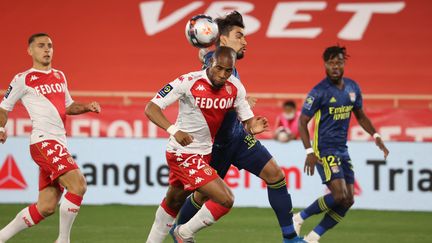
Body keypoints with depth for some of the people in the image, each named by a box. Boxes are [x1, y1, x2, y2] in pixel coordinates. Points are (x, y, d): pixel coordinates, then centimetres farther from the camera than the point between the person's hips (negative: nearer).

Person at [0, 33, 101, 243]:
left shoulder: (60, 76, 20)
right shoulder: (23, 80, 1)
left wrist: (87, 107, 12)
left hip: (59, 145, 8)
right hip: (43, 141, -8)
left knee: (46, 207, 6)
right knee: (78, 184, -24)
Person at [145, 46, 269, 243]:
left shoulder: (235, 88, -6)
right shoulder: (188, 82, -23)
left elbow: (247, 120, 1)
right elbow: (151, 108, -25)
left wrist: (252, 127, -25)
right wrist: (174, 130, -42)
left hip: (205, 153, 8)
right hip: (184, 154, -7)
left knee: (174, 199, 25)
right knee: (225, 199, -16)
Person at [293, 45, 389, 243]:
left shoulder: (353, 87, 7)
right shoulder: (319, 92, -12)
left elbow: (360, 116, 20)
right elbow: (302, 122, -10)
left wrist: (375, 135, 4)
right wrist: (309, 152, -20)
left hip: (342, 150, 7)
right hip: (324, 150, -7)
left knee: (348, 201, 1)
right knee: (339, 196, -19)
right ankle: (299, 218, 0)